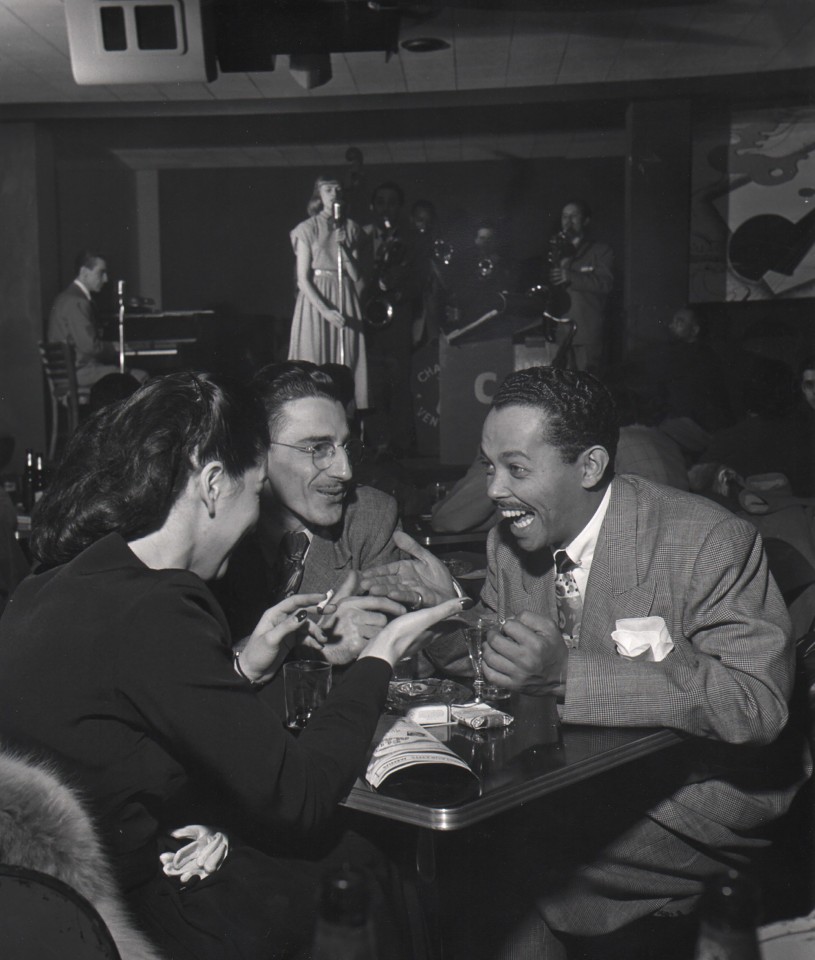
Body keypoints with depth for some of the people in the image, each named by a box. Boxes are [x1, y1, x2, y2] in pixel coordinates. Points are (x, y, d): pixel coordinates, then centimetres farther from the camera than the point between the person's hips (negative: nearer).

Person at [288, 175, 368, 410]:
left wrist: (344, 248, -8)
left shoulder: (351, 228, 11)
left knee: (345, 365, -1)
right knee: (314, 367, -6)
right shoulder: (307, 229, 0)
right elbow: (303, 279, -6)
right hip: (316, 301, -3)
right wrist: (326, 311, -17)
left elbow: (357, 276, 7)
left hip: (346, 302, 3)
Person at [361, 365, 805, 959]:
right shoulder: (511, 541, 0)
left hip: (698, 797, -6)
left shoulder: (710, 543, -19)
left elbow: (757, 701, -29)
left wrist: (567, 674, -37)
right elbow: (502, 666, 11)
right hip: (571, 784, 6)